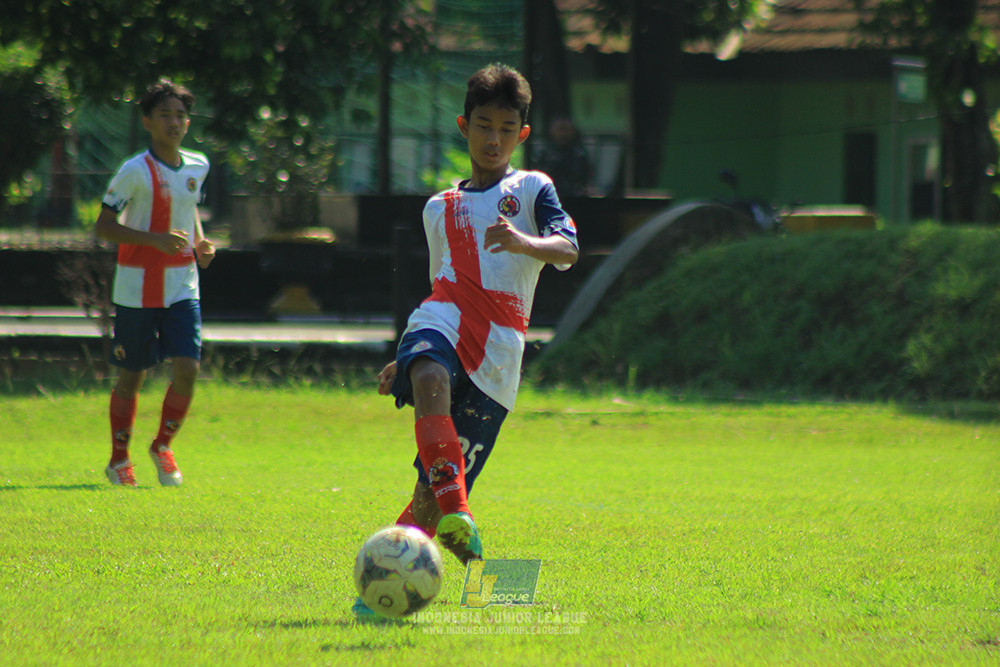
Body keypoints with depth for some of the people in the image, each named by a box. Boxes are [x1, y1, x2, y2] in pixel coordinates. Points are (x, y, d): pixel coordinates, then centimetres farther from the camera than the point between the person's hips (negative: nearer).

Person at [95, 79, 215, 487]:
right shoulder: (135, 172, -11)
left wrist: (200, 243, 6)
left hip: (183, 288, 4)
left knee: (187, 369, -9)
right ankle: (119, 459, 21)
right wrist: (156, 239, -23)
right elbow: (103, 226, -11)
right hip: (137, 289, -4)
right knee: (131, 377, 4)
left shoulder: (197, 167, 7)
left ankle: (162, 447, 13)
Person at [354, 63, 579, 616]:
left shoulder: (532, 189, 14)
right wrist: (407, 361, 28)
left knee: (431, 488, -8)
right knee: (430, 379, -38)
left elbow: (567, 248, -5)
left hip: (497, 347, -2)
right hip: (442, 320, 2)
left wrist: (525, 243, -27)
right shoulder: (440, 208, 26)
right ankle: (455, 514, -48)